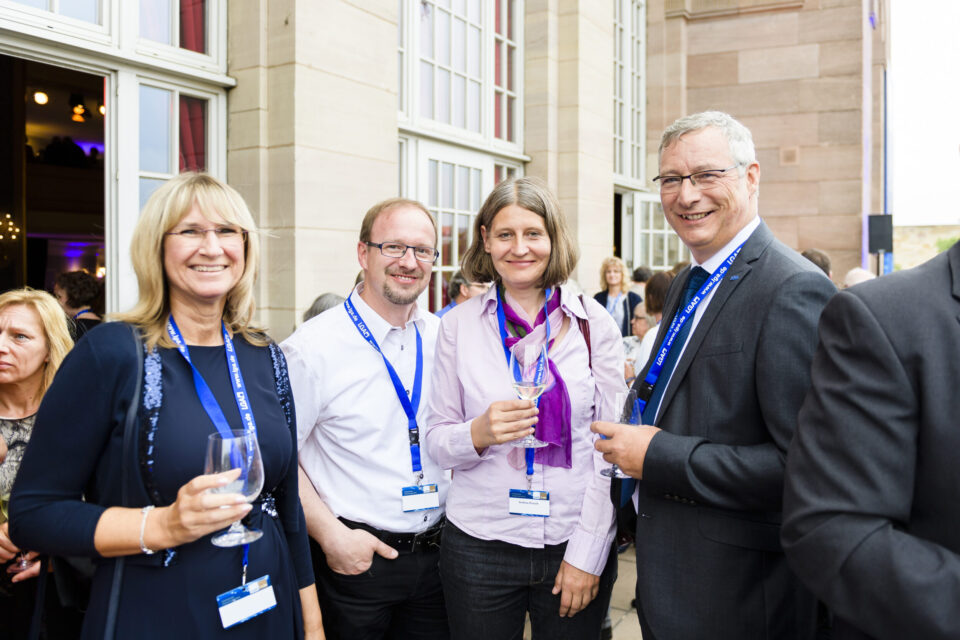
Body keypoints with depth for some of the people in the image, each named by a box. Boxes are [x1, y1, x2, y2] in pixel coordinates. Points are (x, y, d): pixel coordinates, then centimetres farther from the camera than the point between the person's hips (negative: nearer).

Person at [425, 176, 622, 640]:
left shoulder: (594, 323, -2)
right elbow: (437, 442, 3)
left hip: (577, 546, 0)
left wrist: (588, 554, -7)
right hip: (479, 545, 0)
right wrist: (478, 434, -19)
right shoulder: (458, 325, 0)